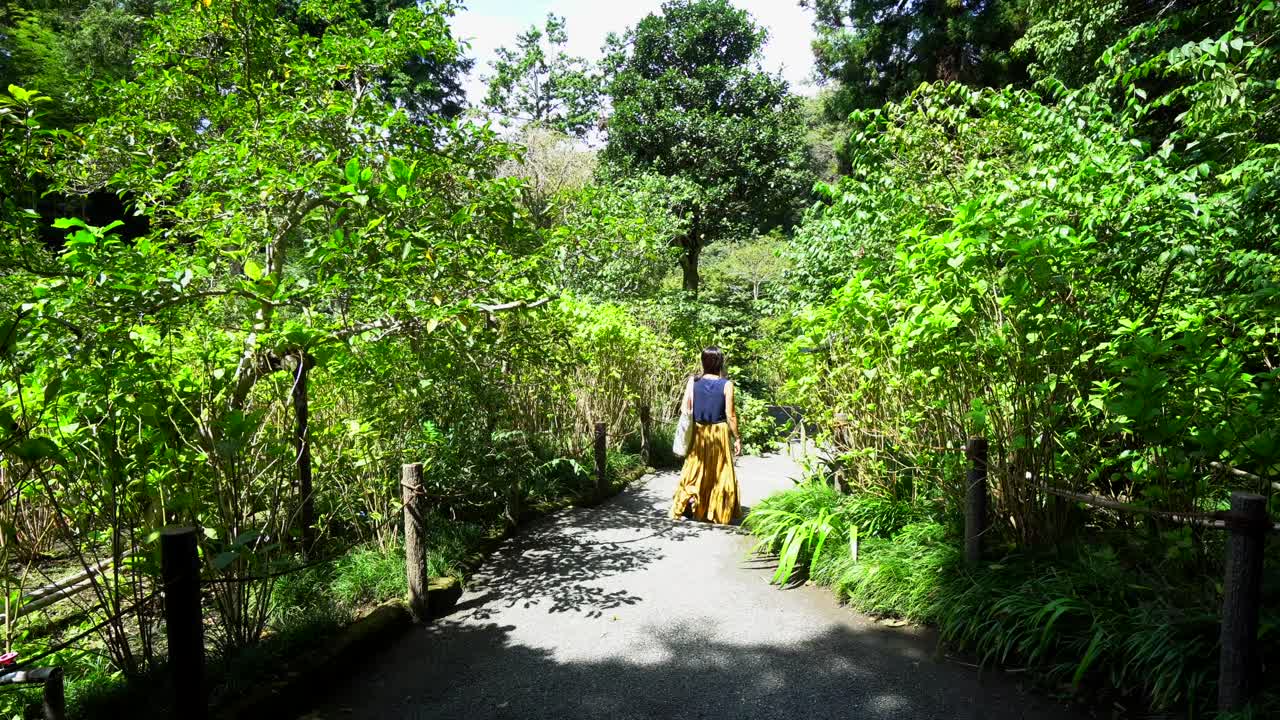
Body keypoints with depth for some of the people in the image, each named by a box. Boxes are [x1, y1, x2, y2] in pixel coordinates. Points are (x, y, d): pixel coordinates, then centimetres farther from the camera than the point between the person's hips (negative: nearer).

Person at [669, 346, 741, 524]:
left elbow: (685, 409, -6)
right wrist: (737, 438, -1)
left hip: (697, 433, 2)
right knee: (720, 473, 12)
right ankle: (720, 514, 18)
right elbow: (730, 415, -10)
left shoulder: (693, 381, -6)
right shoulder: (726, 385, -11)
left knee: (694, 470, 15)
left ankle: (680, 509, 14)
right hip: (719, 433, -2)